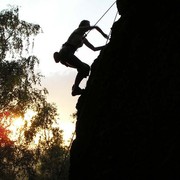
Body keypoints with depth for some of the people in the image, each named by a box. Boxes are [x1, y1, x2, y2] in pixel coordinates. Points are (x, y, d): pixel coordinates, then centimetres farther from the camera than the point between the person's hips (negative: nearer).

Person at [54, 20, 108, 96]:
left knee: (86, 67, 5)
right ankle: (75, 88, -24)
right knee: (84, 68, -18)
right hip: (66, 52, -8)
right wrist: (104, 35, 14)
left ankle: (75, 87, -6)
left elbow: (94, 48, 31)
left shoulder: (83, 39, 29)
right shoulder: (79, 30, 10)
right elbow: (96, 27, 3)